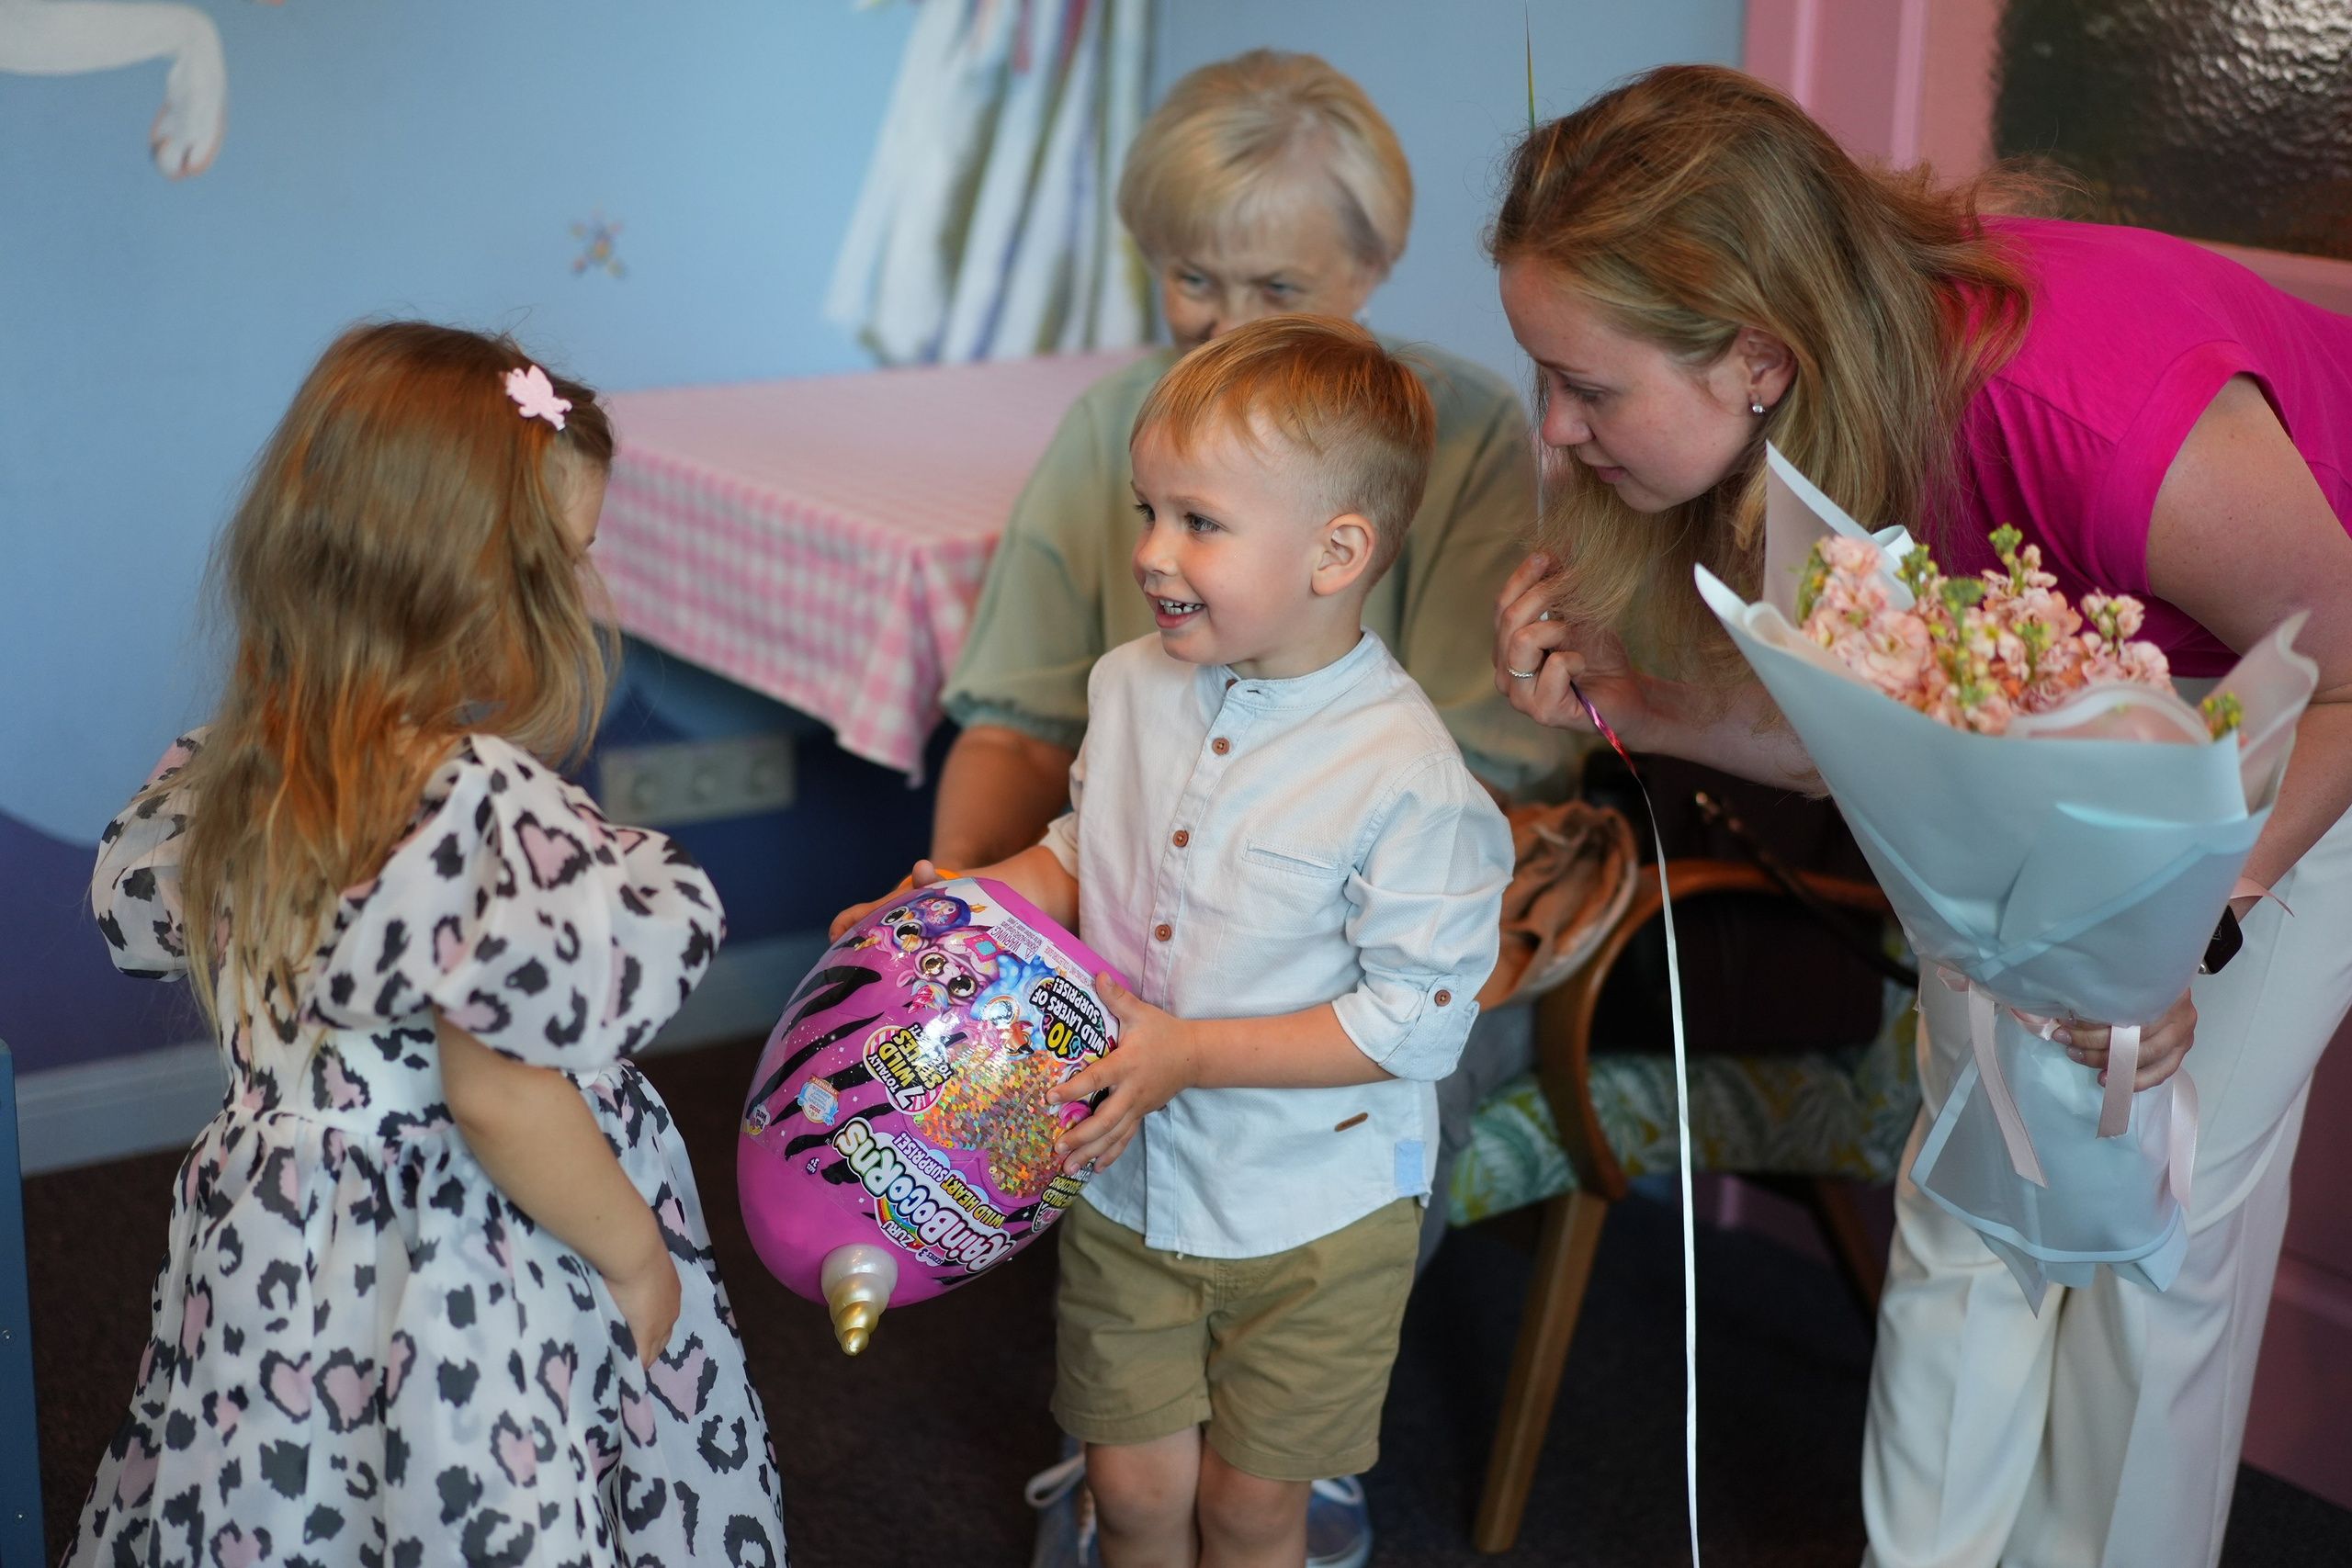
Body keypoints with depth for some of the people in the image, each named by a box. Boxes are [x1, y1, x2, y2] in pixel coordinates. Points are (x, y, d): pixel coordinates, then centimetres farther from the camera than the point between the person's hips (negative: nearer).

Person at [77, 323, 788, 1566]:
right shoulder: (492, 808, -27)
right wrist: (635, 1258, -13)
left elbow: (144, 919, 15)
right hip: (464, 1314, -8)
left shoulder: (232, 768, -2)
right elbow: (498, 1095, -27)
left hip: (276, 1277, 8)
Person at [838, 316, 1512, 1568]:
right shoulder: (1132, 686, -6)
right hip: (1126, 1182, 4)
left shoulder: (1405, 775, -25)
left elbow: (1420, 1015, -23)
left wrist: (1191, 1053, -26)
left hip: (1311, 1216, -4)